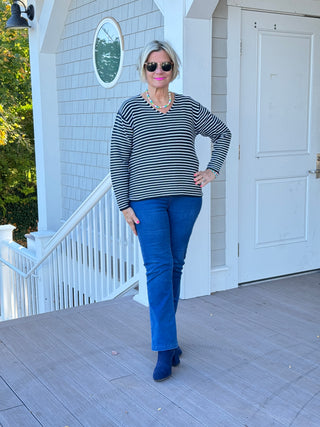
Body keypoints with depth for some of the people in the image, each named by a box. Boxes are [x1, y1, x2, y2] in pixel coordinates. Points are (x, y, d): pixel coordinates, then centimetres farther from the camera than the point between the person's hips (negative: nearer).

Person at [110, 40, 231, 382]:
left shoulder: (188, 107, 8)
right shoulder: (130, 110, 0)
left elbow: (222, 133, 22)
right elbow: (118, 160, -1)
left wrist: (212, 169, 11)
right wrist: (124, 205, -5)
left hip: (185, 198, 3)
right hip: (147, 200, -3)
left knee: (175, 265, 9)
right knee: (158, 268, -9)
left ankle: (165, 331, 25)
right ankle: (166, 348, -6)